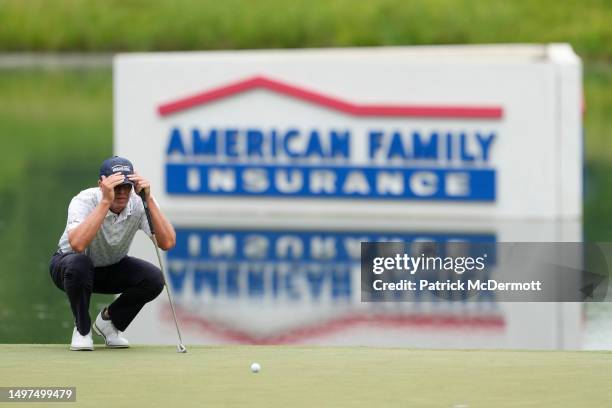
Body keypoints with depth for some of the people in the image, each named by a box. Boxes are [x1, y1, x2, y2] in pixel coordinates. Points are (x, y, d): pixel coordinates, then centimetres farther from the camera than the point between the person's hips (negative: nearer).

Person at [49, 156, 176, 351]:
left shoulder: (137, 204, -21)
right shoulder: (84, 201, -30)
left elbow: (167, 243, -33)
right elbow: (77, 245, -50)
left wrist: (148, 199, -39)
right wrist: (106, 201, -51)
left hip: (112, 268, 4)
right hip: (68, 265, -3)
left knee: (154, 279, -23)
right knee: (78, 263, -39)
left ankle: (109, 321, 5)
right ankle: (82, 330, -12)